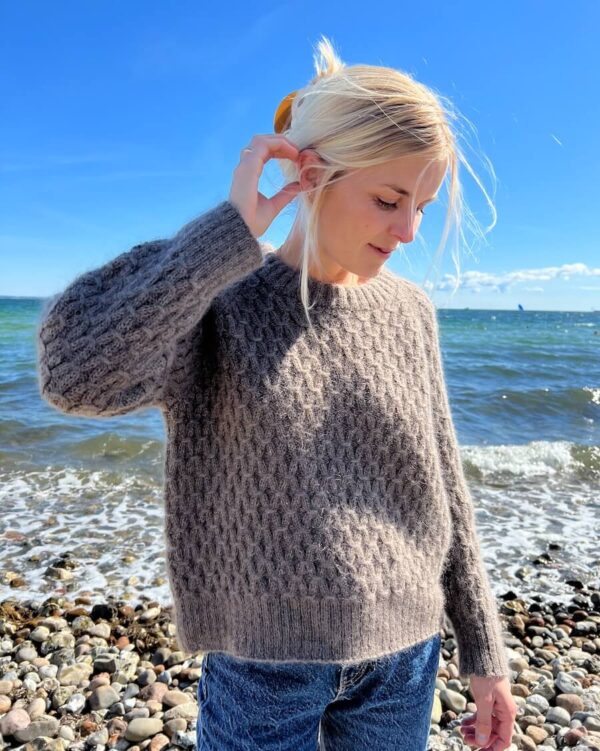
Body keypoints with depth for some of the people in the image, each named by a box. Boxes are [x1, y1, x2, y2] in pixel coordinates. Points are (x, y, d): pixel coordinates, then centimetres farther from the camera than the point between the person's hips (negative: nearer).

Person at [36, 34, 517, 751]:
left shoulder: (407, 310, -2)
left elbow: (441, 485, 3)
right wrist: (229, 228, -27)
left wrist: (484, 653, 8)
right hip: (264, 662, -3)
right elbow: (77, 375, -32)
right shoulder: (217, 298, -12)